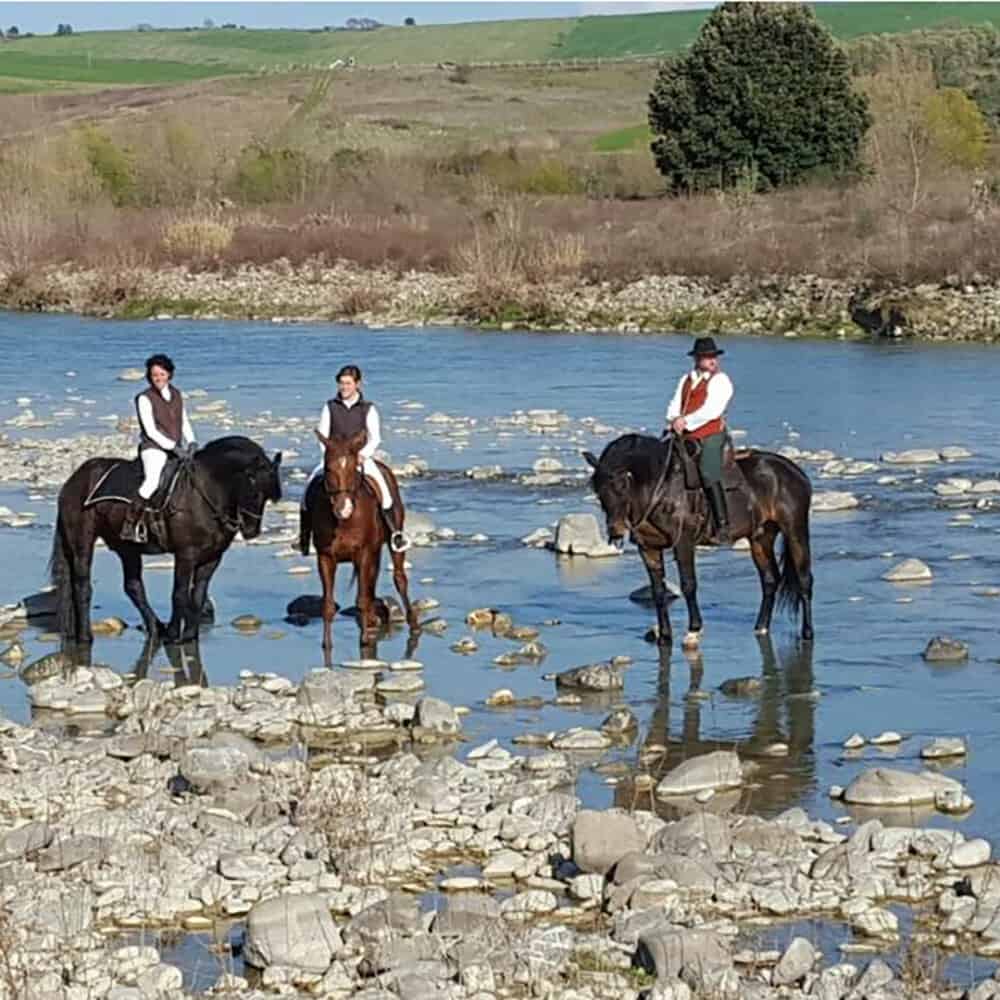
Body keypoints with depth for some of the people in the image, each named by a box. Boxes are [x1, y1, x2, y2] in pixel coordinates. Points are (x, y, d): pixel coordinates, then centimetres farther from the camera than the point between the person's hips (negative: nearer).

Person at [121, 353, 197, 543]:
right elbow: (150, 430, -10)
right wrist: (173, 446, -18)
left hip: (177, 448, 7)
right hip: (154, 448, -7)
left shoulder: (176, 394, 13)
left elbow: (184, 422, 18)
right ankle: (129, 525, -29)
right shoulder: (145, 398, -5)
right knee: (152, 480, -32)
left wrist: (191, 442, 0)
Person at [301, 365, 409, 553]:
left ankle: (395, 532, -23)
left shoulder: (368, 409, 2)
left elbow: (375, 438, -1)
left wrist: (362, 455, -16)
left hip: (361, 457, -2)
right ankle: (303, 535, -5)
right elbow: (323, 435, 5)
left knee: (381, 484, -27)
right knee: (310, 487, -18)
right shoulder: (330, 407, 6)